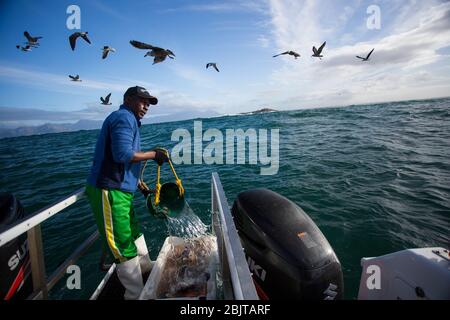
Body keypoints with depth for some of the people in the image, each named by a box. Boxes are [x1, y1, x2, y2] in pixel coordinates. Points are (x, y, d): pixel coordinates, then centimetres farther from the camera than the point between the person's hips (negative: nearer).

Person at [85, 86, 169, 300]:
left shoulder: (127, 119, 20)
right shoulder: (124, 117, -11)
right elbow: (123, 154, -26)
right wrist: (153, 154, -14)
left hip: (119, 190, 11)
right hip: (109, 191, -11)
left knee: (133, 232, 25)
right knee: (124, 244, 0)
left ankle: (146, 268, 45)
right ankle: (136, 294, 15)